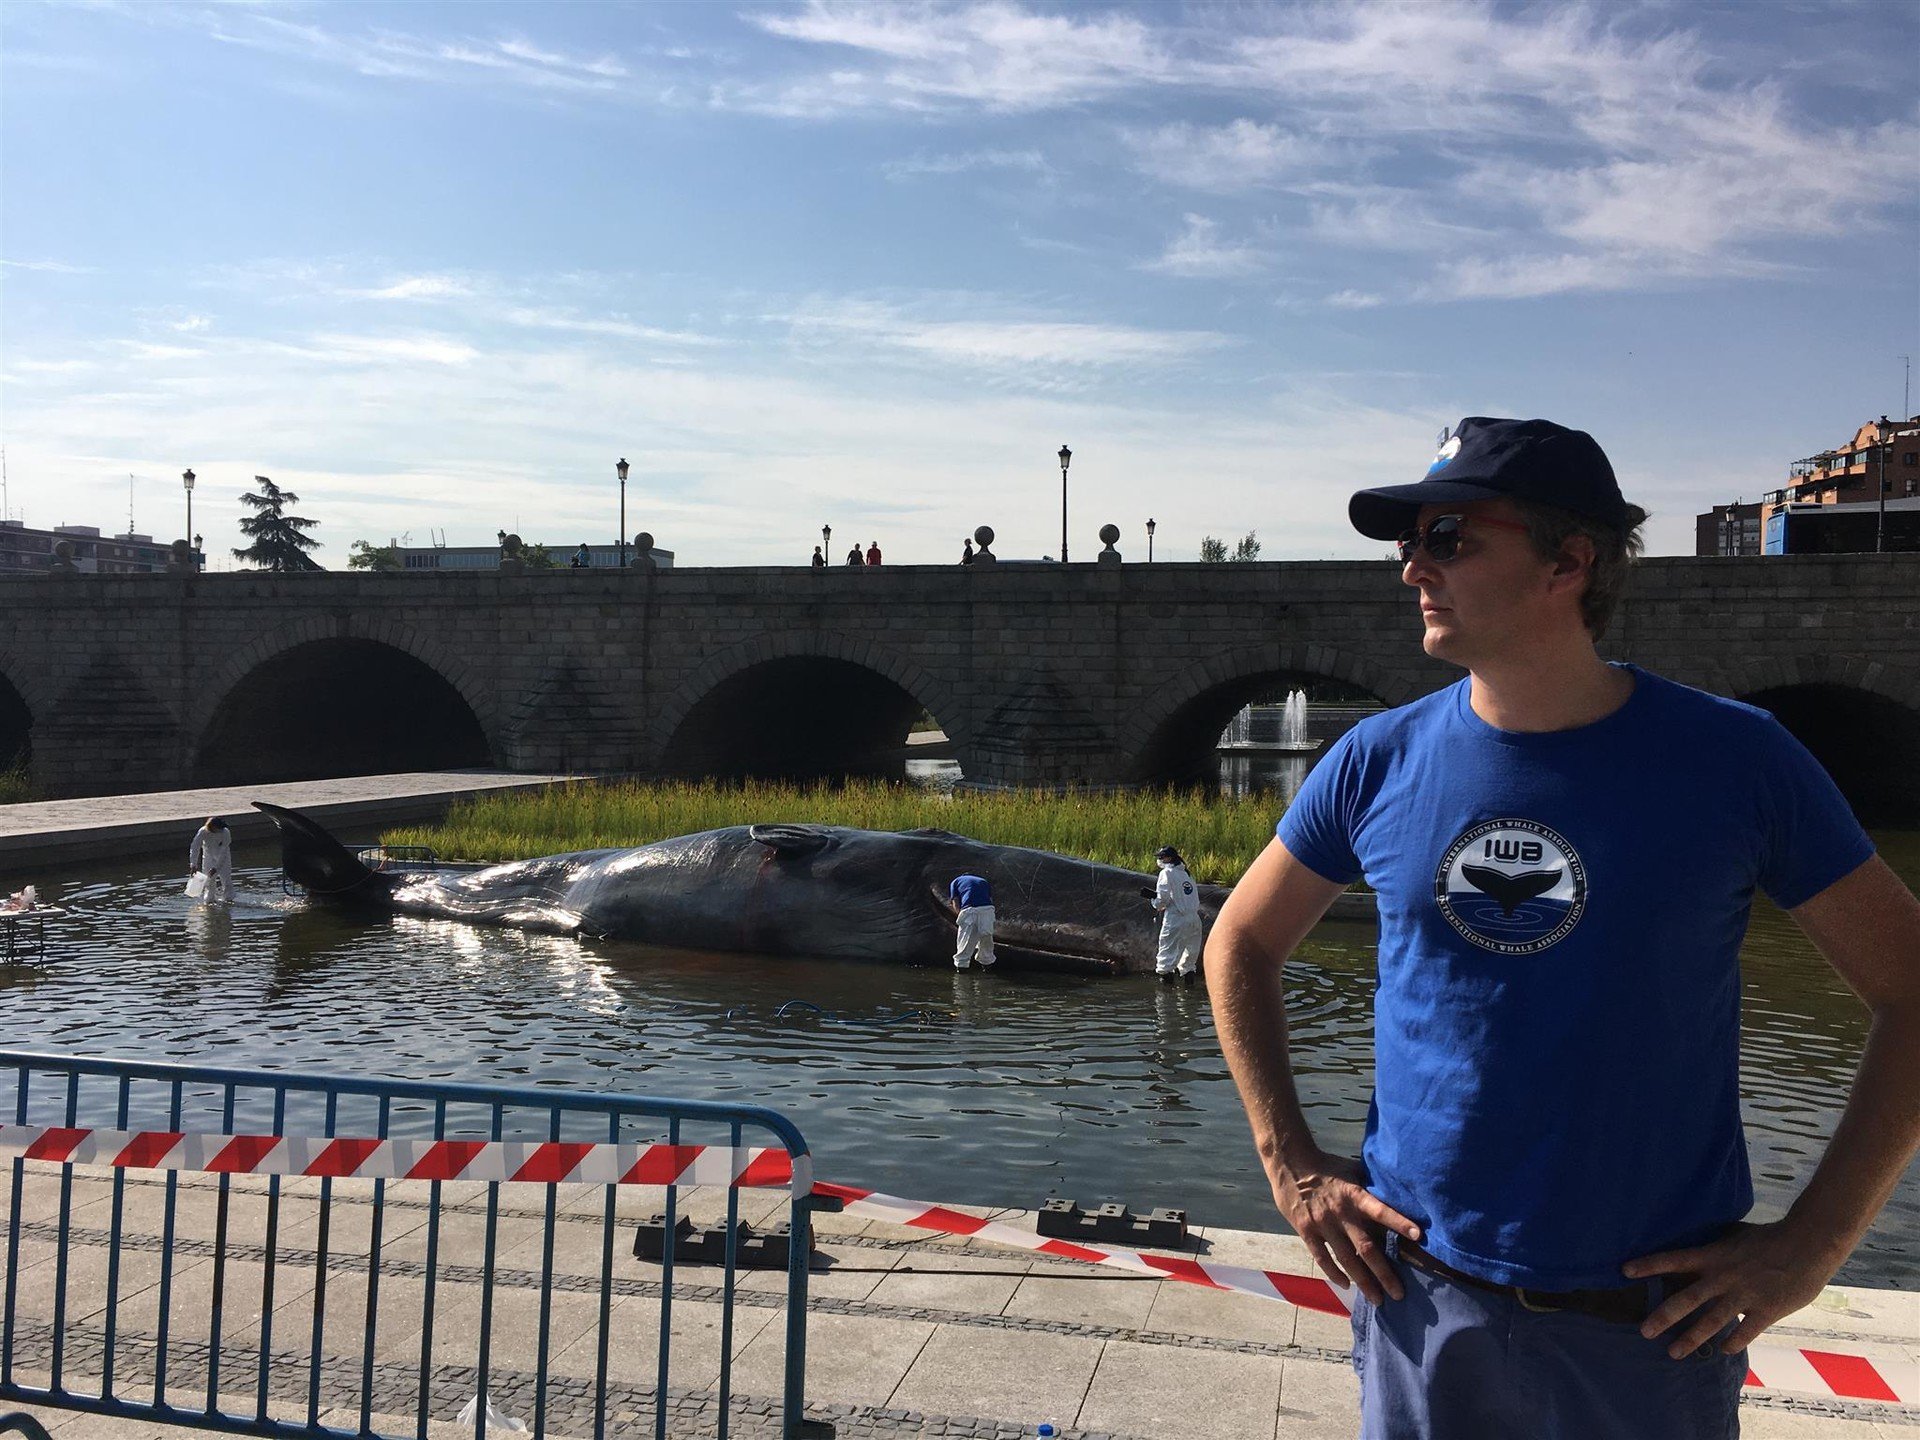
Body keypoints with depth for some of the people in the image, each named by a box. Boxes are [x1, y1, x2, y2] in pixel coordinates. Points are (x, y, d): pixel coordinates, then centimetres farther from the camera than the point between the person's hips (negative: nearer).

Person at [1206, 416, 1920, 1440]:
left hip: (1652, 1326, -1)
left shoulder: (1732, 760, -10)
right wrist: (1290, 1163, 1)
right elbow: (1241, 943, 7)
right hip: (1417, 1298, 2)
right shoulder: (1379, 761, -5)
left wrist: (1814, 1240, -8)